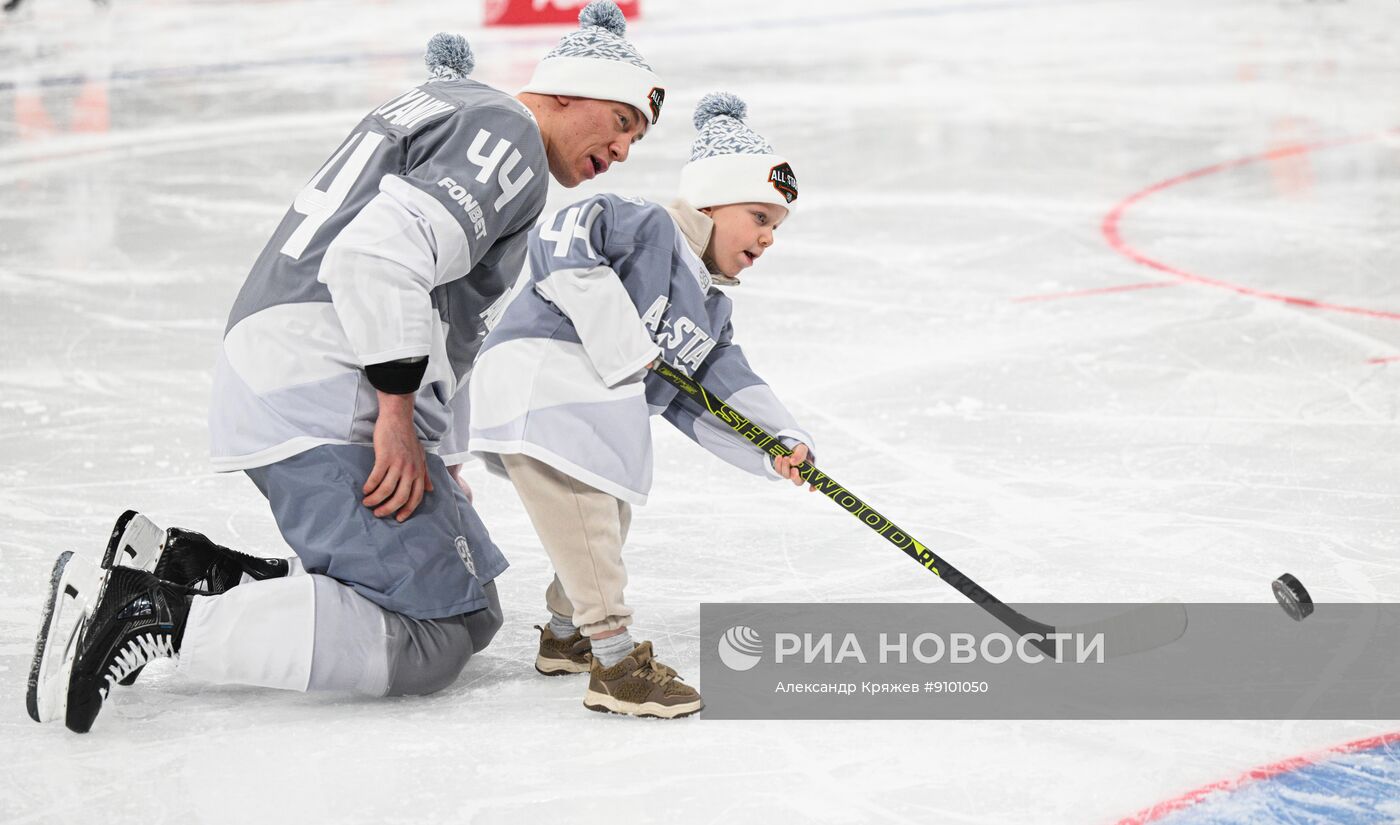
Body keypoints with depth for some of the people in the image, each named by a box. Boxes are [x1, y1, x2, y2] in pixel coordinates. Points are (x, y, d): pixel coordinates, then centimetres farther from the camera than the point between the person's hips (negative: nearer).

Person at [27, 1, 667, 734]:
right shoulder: (506, 132, -4)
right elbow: (383, 250, -21)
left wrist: (443, 467, 26)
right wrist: (398, 416, -19)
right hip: (327, 398, -11)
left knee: (471, 612, 10)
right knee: (432, 638, -14)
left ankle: (183, 566, 6)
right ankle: (157, 616, -19)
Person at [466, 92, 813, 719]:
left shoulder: (712, 312, 22)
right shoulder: (648, 231, -7)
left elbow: (725, 391, 14)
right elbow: (559, 240, -20)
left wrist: (776, 444, -4)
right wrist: (618, 337, -22)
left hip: (597, 412, 11)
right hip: (538, 376, -11)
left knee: (610, 514, 23)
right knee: (584, 514, -14)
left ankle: (565, 633, 42)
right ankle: (616, 662, -13)